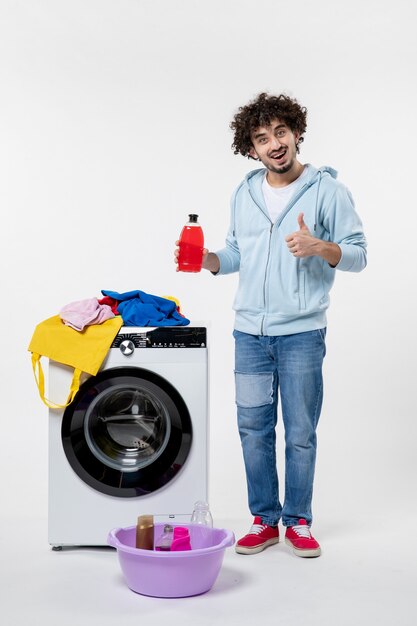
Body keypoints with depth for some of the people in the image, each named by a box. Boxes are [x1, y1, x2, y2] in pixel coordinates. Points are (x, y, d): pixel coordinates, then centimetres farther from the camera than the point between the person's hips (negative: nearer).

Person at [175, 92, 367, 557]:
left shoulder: (327, 190, -4)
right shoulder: (244, 194, 10)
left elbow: (357, 254, -4)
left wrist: (319, 247, -23)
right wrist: (207, 260, -2)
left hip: (302, 332, -4)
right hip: (250, 332, 4)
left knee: (300, 434, 5)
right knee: (253, 429, 9)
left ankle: (298, 522, 22)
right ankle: (264, 519, 24)